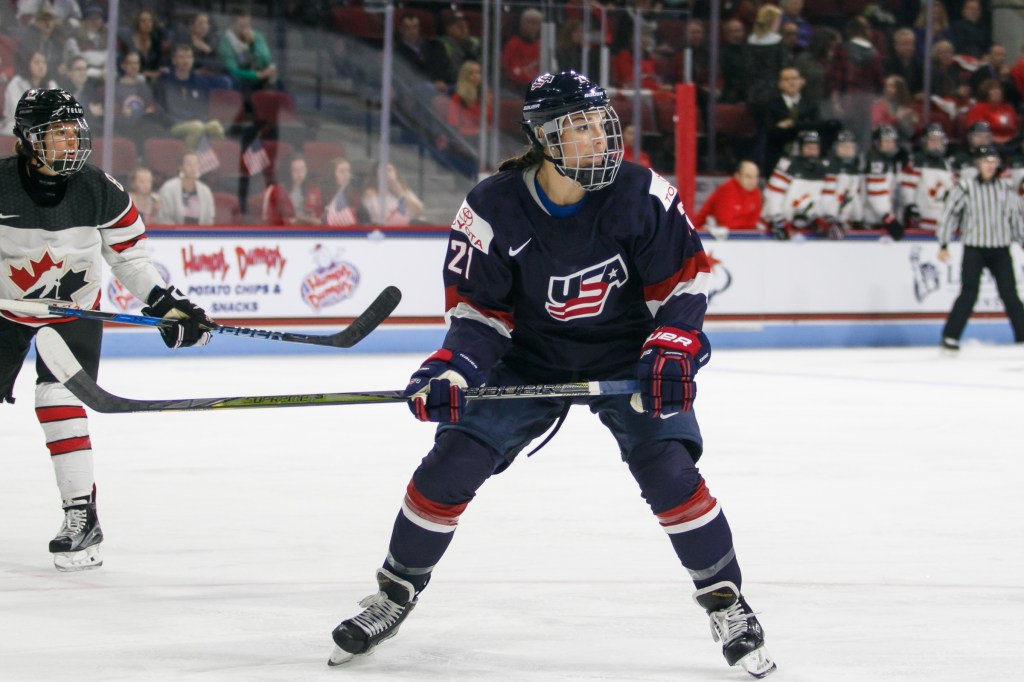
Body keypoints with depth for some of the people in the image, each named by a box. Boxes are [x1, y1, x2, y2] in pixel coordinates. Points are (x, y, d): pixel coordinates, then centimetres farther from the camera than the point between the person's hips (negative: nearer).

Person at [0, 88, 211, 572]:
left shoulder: (102, 194, -12)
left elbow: (129, 255, -1)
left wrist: (166, 303, -9)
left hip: (74, 312, -1)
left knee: (59, 402, -17)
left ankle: (82, 516, -11)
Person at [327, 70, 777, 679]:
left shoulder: (642, 195, -19)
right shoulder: (493, 210, -18)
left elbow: (684, 279, -10)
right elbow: (479, 310, -10)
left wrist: (670, 351, -23)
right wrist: (452, 371, -27)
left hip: (628, 359, -1)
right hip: (532, 360, 1)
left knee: (669, 471, -19)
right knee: (452, 463, -8)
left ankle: (728, 603, 0)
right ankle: (394, 596, 13)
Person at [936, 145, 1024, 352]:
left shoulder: (1006, 188, 8)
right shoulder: (965, 187, -3)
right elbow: (950, 213, -2)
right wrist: (943, 245, -5)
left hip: (1000, 249, 3)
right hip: (974, 249, -3)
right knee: (969, 294, -11)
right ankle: (950, 337, -5)